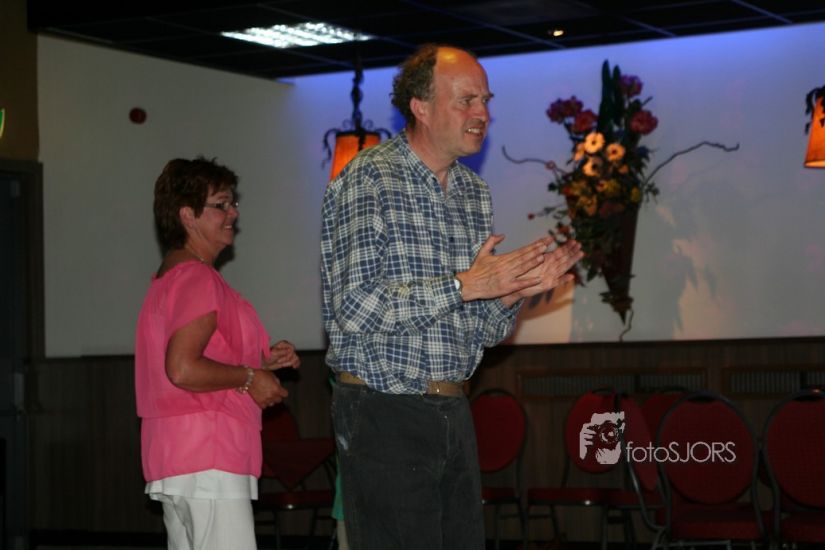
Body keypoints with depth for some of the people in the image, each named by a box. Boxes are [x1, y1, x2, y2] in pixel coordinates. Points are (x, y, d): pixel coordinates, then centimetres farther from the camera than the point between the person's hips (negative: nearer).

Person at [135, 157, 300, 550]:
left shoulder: (168, 278, 19)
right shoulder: (198, 278, -12)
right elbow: (183, 369, -23)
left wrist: (261, 363, 15)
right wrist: (250, 378, -11)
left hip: (173, 458, 11)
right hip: (208, 459, -11)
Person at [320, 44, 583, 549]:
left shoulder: (475, 193, 13)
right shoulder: (370, 179, -10)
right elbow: (356, 309, -21)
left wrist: (518, 287, -4)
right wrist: (463, 284, -21)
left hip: (453, 413, 7)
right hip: (385, 413, -7)